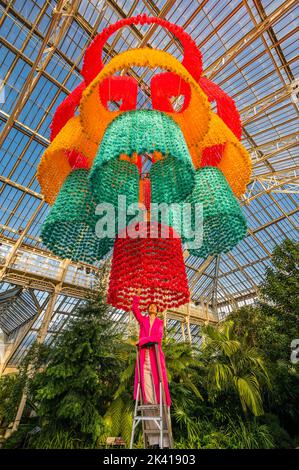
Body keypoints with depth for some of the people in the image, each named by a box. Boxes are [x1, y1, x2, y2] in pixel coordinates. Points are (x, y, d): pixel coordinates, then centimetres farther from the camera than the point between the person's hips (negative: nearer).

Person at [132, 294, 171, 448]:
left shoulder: (160, 322, 16)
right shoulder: (142, 319, 19)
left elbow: (159, 337, 1)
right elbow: (134, 308, 5)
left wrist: (143, 340, -7)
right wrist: (137, 295, 11)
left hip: (156, 356, -1)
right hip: (144, 357, 1)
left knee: (158, 393, -8)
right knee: (147, 395, -6)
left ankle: (164, 440, -8)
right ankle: (153, 440, -5)